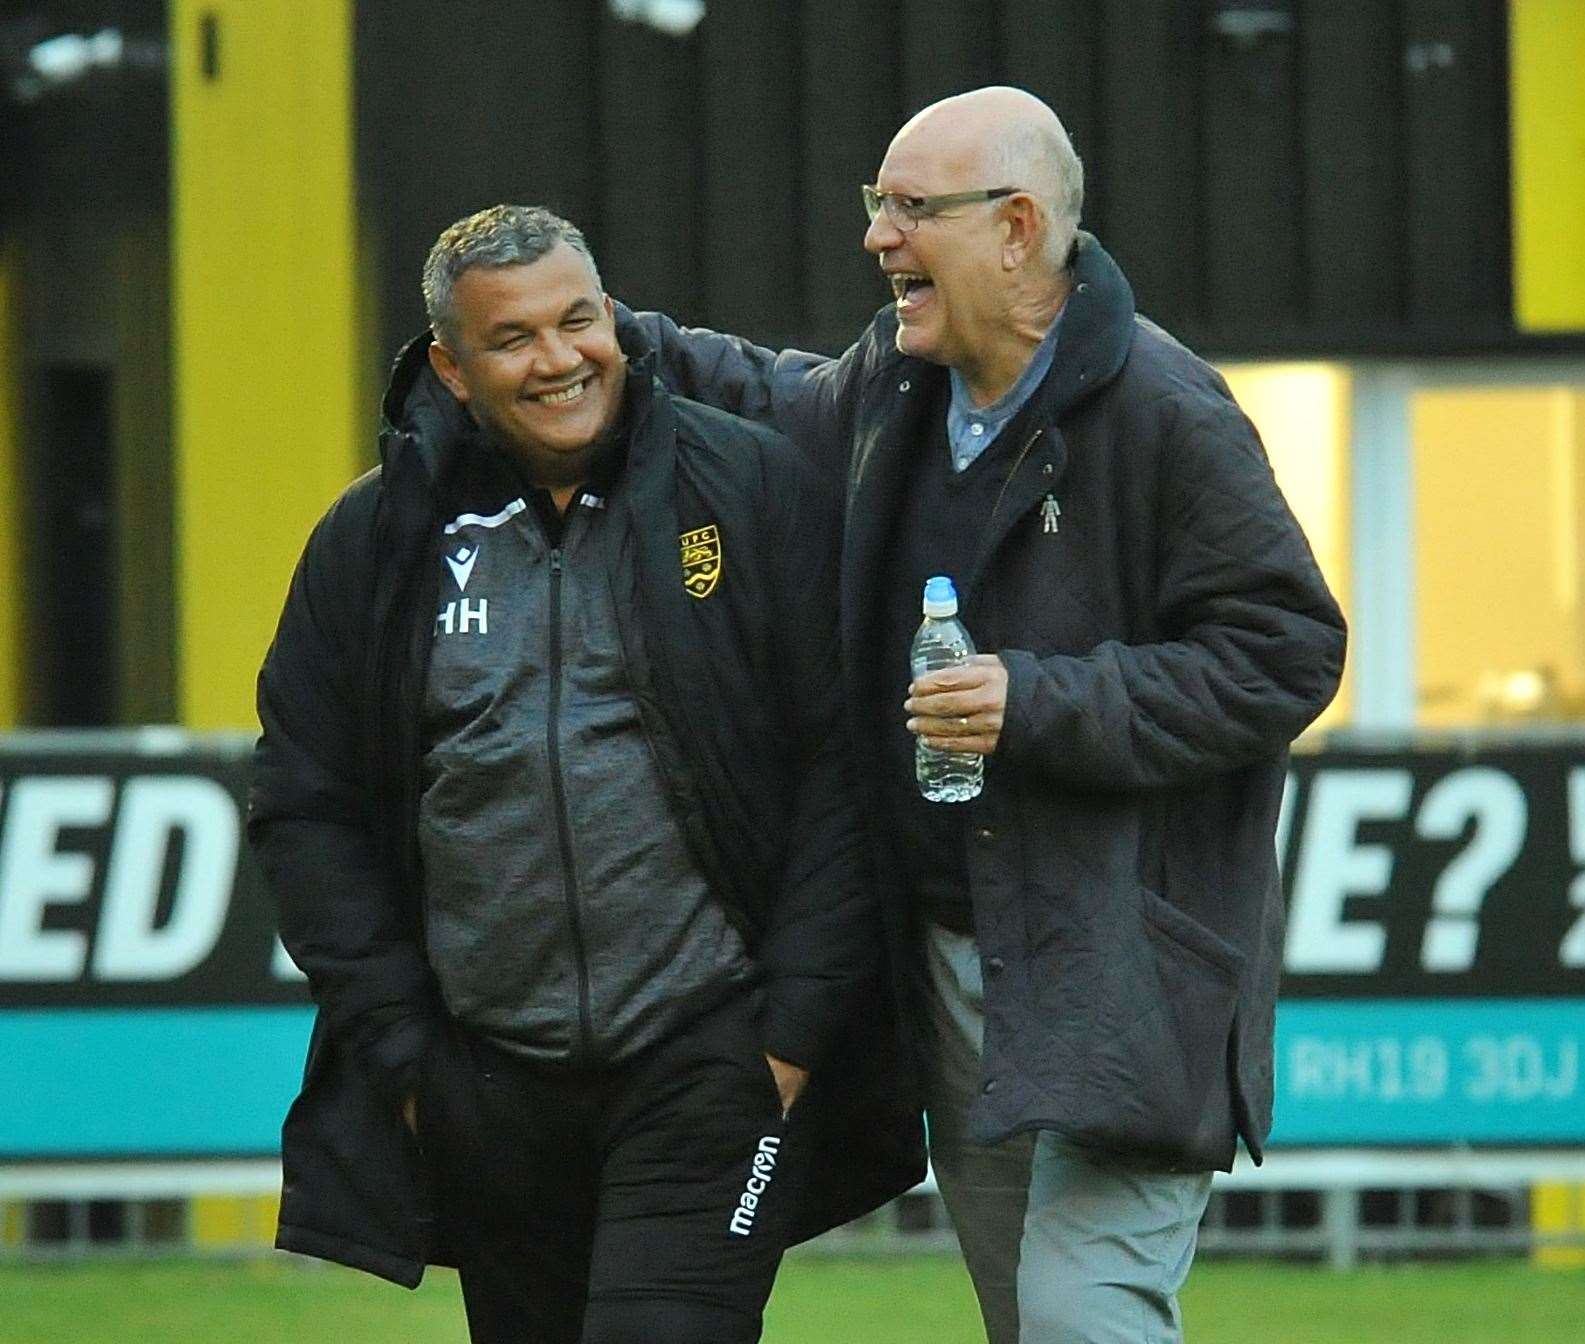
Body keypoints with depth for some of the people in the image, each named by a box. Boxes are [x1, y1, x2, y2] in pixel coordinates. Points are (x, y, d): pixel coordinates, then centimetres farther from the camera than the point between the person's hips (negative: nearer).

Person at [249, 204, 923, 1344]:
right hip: (488, 1097, 4)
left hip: (711, 1066, -4)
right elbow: (306, 806, 9)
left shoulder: (756, 491, -1)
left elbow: (839, 766, -3)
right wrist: (396, 1045, 1)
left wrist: (800, 1022, -9)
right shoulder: (377, 542, 7)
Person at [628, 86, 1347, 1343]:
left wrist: (1042, 705, -21)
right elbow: (781, 404, 33)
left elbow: (1284, 657, -15)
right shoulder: (894, 383, 8)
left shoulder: (1163, 414, -15)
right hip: (948, 949, 8)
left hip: (1116, 976, -8)